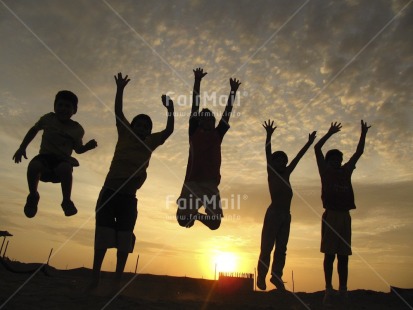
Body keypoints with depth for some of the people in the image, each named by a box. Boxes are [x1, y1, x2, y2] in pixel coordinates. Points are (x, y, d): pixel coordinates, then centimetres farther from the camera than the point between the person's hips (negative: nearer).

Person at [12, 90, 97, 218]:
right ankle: (33, 196, -8)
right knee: (34, 166, -35)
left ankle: (66, 201, -19)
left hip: (62, 159, -1)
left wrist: (88, 146, -13)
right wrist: (22, 148, 17)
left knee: (65, 168, -39)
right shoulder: (48, 119, 3)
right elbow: (34, 130, 20)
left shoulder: (77, 129, 1)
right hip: (45, 156, 1)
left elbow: (78, 149, 9)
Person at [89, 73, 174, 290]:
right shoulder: (125, 135, 6)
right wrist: (119, 89, -11)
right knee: (102, 237, 0)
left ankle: (117, 280, 10)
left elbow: (169, 131, 1)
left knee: (124, 241, 3)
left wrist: (170, 111, -12)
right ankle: (95, 279, 6)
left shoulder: (149, 142, 9)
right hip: (109, 193, -1)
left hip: (128, 198, 2)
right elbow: (118, 112, -2)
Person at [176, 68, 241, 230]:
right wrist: (197, 81, 5)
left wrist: (233, 91, 11)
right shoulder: (194, 132, 9)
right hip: (191, 182, -1)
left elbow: (227, 112, 13)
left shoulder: (217, 134, 14)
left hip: (210, 184, 2)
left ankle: (198, 216, 32)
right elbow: (195, 105, 7)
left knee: (215, 223, -3)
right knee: (182, 219, -10)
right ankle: (192, 215, 29)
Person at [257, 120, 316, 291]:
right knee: (267, 247, -5)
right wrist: (269, 135, -18)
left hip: (286, 215, 6)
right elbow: (268, 153, -9)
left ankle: (276, 276, 12)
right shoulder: (271, 173, 2)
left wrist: (309, 142, 21)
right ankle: (261, 277, 3)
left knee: (281, 249, 6)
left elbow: (298, 157, 18)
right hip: (273, 214, -6)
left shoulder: (286, 174, 15)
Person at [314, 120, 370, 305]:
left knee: (343, 255, 2)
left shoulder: (346, 171, 15)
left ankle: (343, 290, 3)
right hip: (331, 215, -3)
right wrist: (330, 133, 8)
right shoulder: (325, 171, 6)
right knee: (329, 254, -1)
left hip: (345, 216, 3)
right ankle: (328, 289, 0)